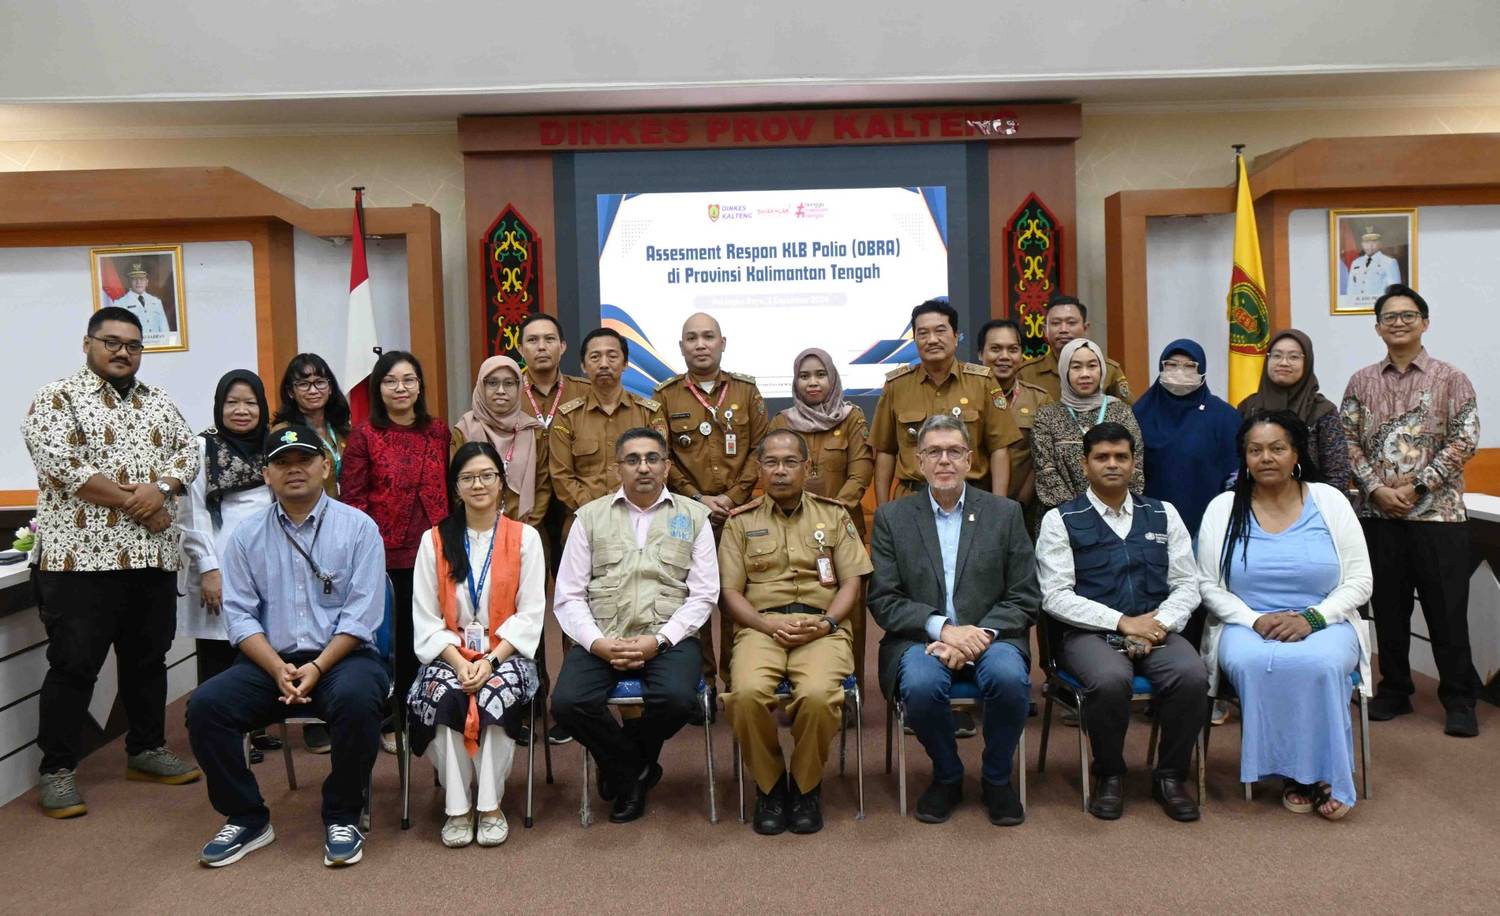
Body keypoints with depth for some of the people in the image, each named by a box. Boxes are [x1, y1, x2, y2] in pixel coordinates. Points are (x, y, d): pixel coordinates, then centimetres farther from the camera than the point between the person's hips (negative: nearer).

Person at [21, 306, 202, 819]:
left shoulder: (159, 402, 15)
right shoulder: (57, 399, -3)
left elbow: (187, 452, 9)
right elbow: (61, 466, -15)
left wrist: (161, 490, -12)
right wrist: (133, 502, -14)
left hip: (152, 556, 5)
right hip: (81, 557, -5)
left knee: (148, 659, 13)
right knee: (73, 666, 0)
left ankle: (147, 750, 26)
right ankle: (58, 770, 11)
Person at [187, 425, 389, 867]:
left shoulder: (357, 528, 0)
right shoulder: (247, 536, 8)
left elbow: (360, 614, -6)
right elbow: (240, 614, 2)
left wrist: (317, 668, -17)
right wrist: (278, 669, -13)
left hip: (341, 656, -3)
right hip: (270, 660, 3)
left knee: (357, 697, -34)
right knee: (205, 705, -20)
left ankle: (342, 818, -12)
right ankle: (247, 819, -1)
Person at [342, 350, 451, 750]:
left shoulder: (439, 432, 9)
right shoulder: (364, 435, -1)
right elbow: (353, 498, -2)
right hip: (386, 553, -3)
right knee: (393, 638, 4)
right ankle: (391, 724, 17)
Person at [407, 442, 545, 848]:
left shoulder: (525, 537, 3)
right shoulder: (434, 541, 7)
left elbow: (530, 615, -2)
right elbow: (426, 618, 0)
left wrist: (490, 660, -16)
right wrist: (459, 662, -16)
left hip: (505, 654, -1)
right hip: (449, 654, 1)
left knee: (497, 694, -32)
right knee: (442, 695, -30)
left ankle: (490, 804, -16)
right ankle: (457, 807, -16)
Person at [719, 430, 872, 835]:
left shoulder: (834, 515, 15)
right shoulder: (740, 521, 14)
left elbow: (851, 583, 10)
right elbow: (730, 592, 8)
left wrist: (825, 624, -8)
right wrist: (770, 625, -9)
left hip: (822, 627, 0)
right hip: (761, 626, 1)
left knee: (818, 694, -32)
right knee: (748, 693, -32)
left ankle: (806, 786, -3)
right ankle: (769, 786, -4)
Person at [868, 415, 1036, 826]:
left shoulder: (1005, 513, 8)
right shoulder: (892, 517, 6)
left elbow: (1025, 599, 3)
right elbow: (883, 601, -1)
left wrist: (980, 634, -14)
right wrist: (943, 627, -16)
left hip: (989, 637, 1)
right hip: (920, 639, 0)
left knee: (1009, 677, -31)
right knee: (921, 683, -32)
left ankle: (997, 778, -1)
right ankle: (946, 777, -1)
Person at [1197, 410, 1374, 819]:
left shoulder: (1330, 501, 6)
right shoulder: (1223, 508, 5)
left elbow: (1359, 581, 2)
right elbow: (1208, 585, 2)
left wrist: (1312, 619, -14)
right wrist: (1255, 620, -14)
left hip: (1324, 624, 0)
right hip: (1246, 625, 0)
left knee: (1320, 664, -34)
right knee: (1251, 663, -34)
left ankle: (1324, 774, -13)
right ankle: (1296, 772, -14)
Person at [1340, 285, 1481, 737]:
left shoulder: (1451, 380, 1)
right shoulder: (1361, 382, 9)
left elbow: (1464, 441, -6)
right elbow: (1348, 441, 4)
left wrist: (1416, 486, -13)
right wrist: (1376, 488, -9)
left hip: (1437, 512, -2)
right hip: (1377, 513, 2)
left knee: (1446, 610, 1)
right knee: (1387, 607, 9)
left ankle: (1459, 699, 13)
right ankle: (1394, 690, 22)